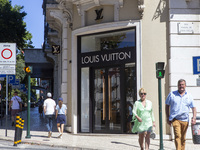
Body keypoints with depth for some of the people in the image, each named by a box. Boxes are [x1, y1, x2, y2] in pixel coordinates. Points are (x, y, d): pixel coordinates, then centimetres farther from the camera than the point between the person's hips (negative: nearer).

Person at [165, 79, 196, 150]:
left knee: (183, 138, 10)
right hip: (175, 119, -3)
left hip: (185, 120, 3)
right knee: (177, 136, -18)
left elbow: (193, 107, 11)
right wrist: (168, 118, 5)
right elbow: (167, 106, 10)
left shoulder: (189, 96, 9)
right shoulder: (172, 94, 4)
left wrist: (194, 117, -5)